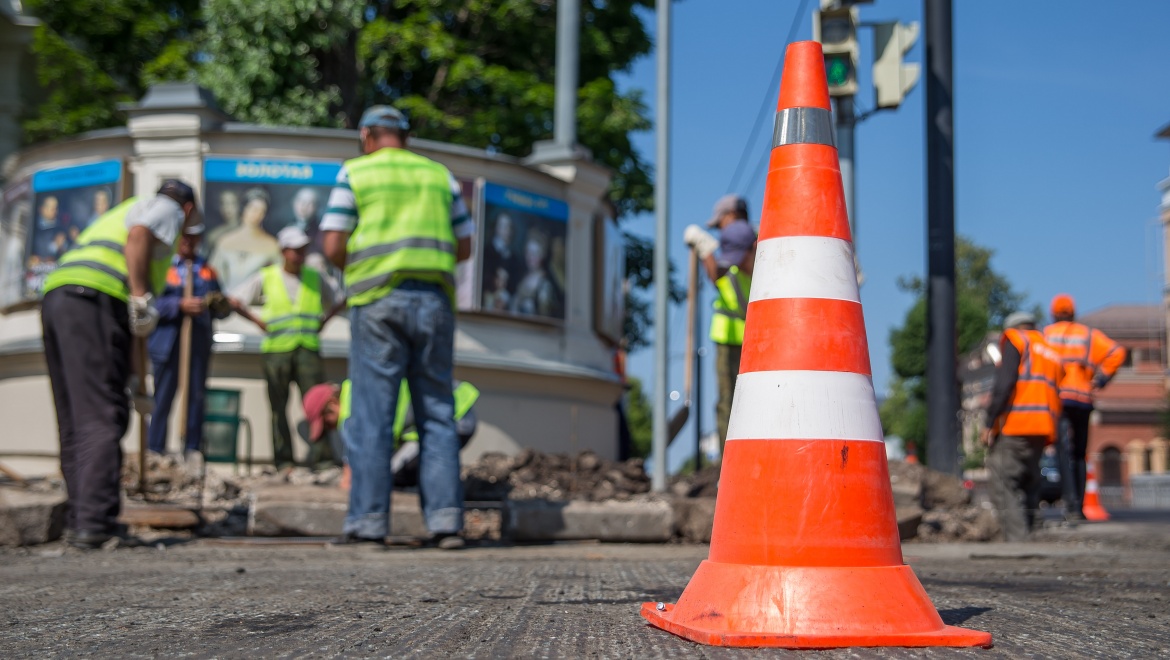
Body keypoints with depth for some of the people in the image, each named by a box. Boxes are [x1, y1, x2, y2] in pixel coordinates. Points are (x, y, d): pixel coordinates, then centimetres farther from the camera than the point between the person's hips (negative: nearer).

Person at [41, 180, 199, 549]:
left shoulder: (121, 212, 37)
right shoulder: (167, 208, 13)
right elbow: (138, 236, -12)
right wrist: (142, 300, -16)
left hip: (56, 299, 9)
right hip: (94, 301, -9)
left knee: (76, 421, 9)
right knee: (103, 417, -13)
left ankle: (80, 519, 9)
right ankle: (94, 523, -20)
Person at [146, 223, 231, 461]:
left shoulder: (207, 270, 19)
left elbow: (221, 310, 16)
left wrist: (221, 305, -7)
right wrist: (180, 305, -18)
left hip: (200, 343, 4)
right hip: (168, 341, -3)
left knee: (196, 396, 1)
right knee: (163, 398, -1)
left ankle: (192, 450, 4)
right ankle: (156, 451, 3)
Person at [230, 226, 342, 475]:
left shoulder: (315, 278, 12)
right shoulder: (266, 278, 7)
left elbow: (336, 302, 24)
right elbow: (234, 301, 8)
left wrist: (322, 322, 9)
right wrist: (259, 322, 2)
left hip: (308, 349, 1)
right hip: (276, 349, -1)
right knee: (279, 406, 1)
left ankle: (321, 457, -11)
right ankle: (283, 460, 6)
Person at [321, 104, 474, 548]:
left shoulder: (354, 173, 6)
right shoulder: (439, 175, 16)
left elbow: (333, 247, -2)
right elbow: (464, 248, 16)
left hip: (379, 300, -3)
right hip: (434, 300, 3)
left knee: (372, 414, -1)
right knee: (437, 414, 5)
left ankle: (368, 520, -3)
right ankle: (445, 517, -1)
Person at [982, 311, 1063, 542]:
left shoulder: (1015, 339, 7)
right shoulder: (1052, 354, 30)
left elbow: (1004, 383, -8)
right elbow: (1056, 397, 22)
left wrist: (989, 423, -10)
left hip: (1015, 427, -8)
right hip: (1044, 430, 8)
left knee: (1003, 485, -11)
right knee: (1028, 486, 12)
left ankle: (1017, 539, -22)